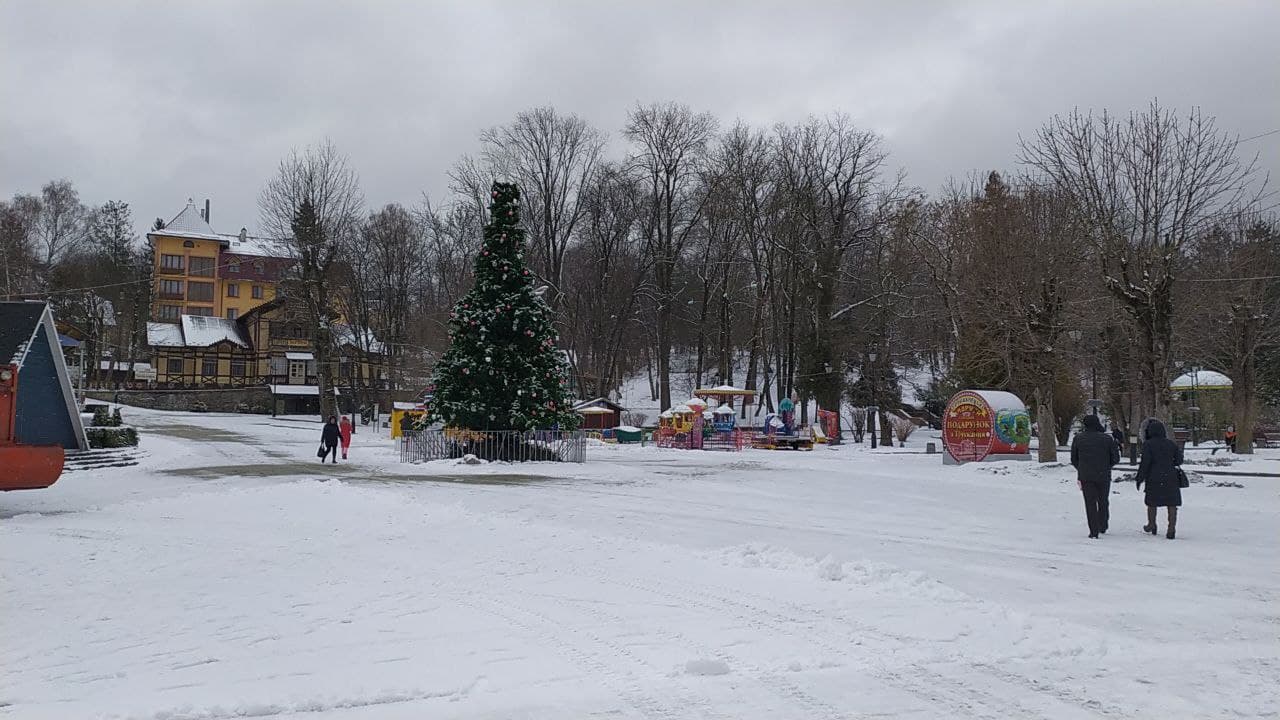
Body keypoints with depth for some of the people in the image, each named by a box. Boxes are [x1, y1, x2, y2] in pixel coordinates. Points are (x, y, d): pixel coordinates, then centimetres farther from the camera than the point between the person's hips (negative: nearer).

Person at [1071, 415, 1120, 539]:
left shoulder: (1078, 438, -3)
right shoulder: (1107, 439, -7)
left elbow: (1073, 459, 5)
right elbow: (1116, 458, -2)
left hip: (1085, 476, 0)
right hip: (1103, 476, 0)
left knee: (1090, 503, 4)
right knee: (1103, 502, 18)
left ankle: (1094, 532, -1)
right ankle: (1102, 527, 28)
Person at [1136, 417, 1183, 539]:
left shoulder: (1148, 445, -8)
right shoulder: (1171, 444, 5)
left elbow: (1144, 463, -11)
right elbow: (1179, 460, 9)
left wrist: (1140, 479, -5)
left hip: (1154, 478, -2)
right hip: (1170, 477, 3)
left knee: (1152, 502, 15)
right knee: (1172, 504, 3)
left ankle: (1151, 525, 28)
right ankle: (1171, 529, -3)